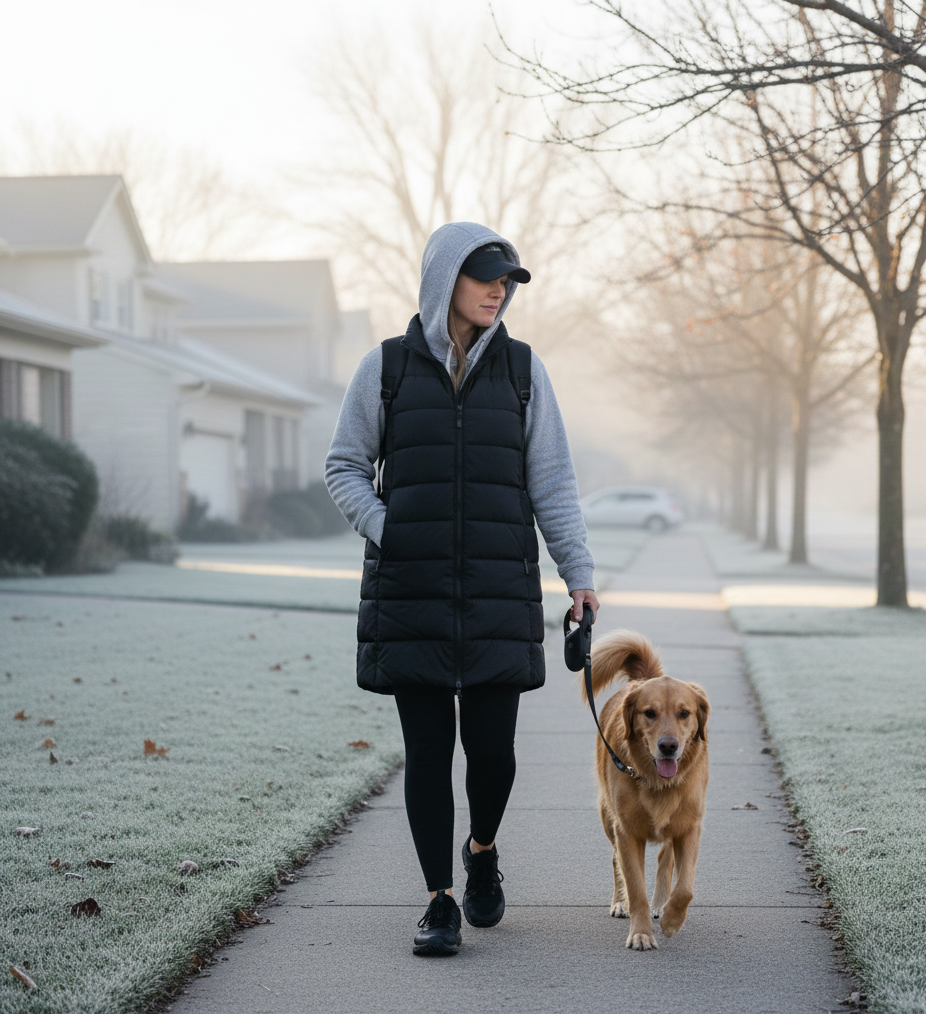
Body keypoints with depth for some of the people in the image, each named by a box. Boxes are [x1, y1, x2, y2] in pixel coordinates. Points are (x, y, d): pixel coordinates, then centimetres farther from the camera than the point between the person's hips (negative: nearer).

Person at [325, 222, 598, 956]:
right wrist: (383, 531, -8)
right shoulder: (387, 368, 4)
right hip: (410, 594, -1)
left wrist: (579, 573, -1)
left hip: (499, 594, 1)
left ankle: (483, 851, 30)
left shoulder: (521, 368, 7)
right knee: (428, 747, 0)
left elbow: (552, 481, 6)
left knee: (491, 745, -1)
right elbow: (345, 467, 9)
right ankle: (441, 902, 10)